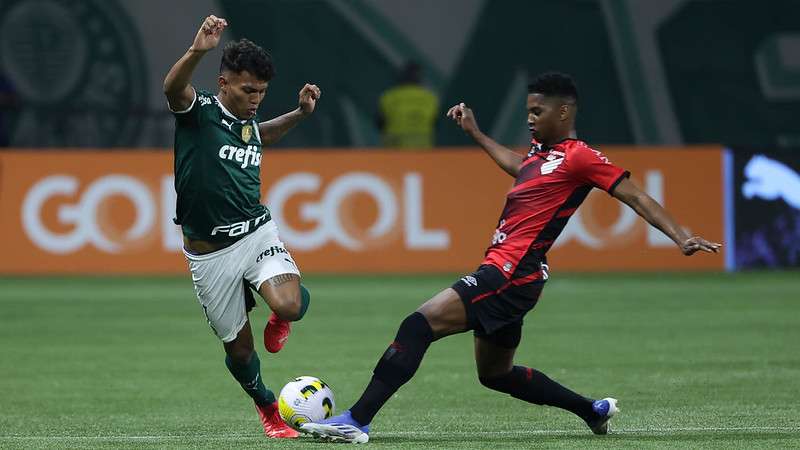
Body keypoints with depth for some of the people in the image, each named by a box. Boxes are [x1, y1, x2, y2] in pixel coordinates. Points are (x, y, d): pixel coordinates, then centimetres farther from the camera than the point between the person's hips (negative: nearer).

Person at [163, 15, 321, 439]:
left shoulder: (250, 125, 6)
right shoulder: (200, 111, -11)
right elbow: (172, 88, -36)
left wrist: (299, 113, 16)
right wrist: (197, 51, -57)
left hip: (257, 233, 3)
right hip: (210, 254, -3)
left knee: (289, 307, -27)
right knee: (239, 349, 6)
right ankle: (267, 408, 36)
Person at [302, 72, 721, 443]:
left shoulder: (579, 157, -9)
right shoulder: (542, 149, 16)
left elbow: (636, 197, -10)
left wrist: (681, 238, -18)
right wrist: (476, 134, 44)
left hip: (511, 274, -10)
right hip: (504, 273, 10)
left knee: (418, 325, -19)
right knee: (496, 374, 22)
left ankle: (357, 420, -24)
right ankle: (593, 410, 32)